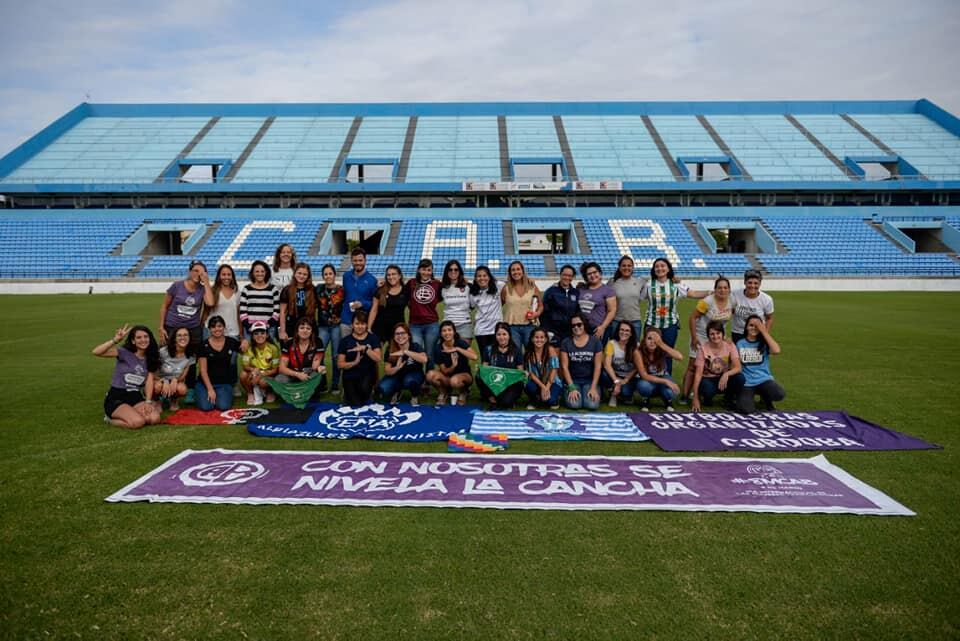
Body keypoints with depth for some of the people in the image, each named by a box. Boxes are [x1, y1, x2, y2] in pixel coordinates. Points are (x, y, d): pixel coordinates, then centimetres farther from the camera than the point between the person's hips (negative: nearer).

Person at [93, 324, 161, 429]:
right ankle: (111, 419, 3)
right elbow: (96, 352, -21)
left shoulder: (150, 358, 7)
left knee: (154, 418, -24)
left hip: (135, 397, 4)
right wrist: (115, 340, -32)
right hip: (116, 398, -4)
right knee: (138, 422, -29)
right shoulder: (124, 353, -7)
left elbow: (149, 381, -2)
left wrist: (148, 402, -14)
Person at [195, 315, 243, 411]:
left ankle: (223, 395, 12)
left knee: (223, 406, -24)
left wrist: (245, 344, -7)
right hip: (206, 382, 0)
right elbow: (203, 370, -6)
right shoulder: (204, 345, -5)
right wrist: (210, 389, -13)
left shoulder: (231, 342, 2)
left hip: (224, 383, 1)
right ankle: (198, 394, 14)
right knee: (206, 407, -21)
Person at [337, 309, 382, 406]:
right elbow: (340, 364, -1)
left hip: (368, 374, 0)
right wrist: (355, 362, -18)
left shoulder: (373, 338, 3)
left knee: (364, 387, -34)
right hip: (350, 376, 0)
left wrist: (365, 348, -21)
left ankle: (364, 404, 2)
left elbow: (378, 359, -9)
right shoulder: (345, 340, 2)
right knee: (355, 404, -17)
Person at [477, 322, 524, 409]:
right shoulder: (489, 350, 9)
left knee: (506, 402, -34)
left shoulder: (516, 351, 6)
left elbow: (520, 372, 6)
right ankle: (493, 400, -13)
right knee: (479, 378, -30)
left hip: (511, 385, -2)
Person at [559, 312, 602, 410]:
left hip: (590, 380, 0)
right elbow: (564, 367, -4)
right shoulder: (566, 342, -2)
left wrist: (593, 387, -12)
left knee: (592, 405, -23)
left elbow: (597, 366, -3)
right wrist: (572, 388, -13)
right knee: (574, 404, -25)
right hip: (573, 380, 0)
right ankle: (569, 393, 10)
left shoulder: (595, 341, -2)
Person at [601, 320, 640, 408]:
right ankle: (613, 394, -3)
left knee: (625, 391, -33)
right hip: (614, 375, 1)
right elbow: (607, 364, -19)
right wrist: (616, 381, -31)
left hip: (629, 377, -1)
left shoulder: (635, 346, -4)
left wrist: (626, 380, -22)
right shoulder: (611, 343, -8)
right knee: (604, 374, -32)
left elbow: (636, 368, -7)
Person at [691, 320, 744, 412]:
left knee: (740, 378, -29)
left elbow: (738, 367, -18)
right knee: (708, 389, -37)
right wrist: (695, 398, -21)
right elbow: (698, 373, -17)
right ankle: (707, 398, 2)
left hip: (724, 379, 2)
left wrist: (726, 374, -41)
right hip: (708, 379, -2)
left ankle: (729, 398, 2)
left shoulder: (730, 345, -10)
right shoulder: (703, 347, -15)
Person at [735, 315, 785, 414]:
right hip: (746, 382, -1)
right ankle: (749, 396, 12)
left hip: (764, 380, 1)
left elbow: (776, 350, -19)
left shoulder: (764, 343, 4)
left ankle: (766, 397, 8)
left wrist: (764, 331, -14)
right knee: (746, 410, -27)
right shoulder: (740, 343, 6)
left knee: (780, 394, -31)